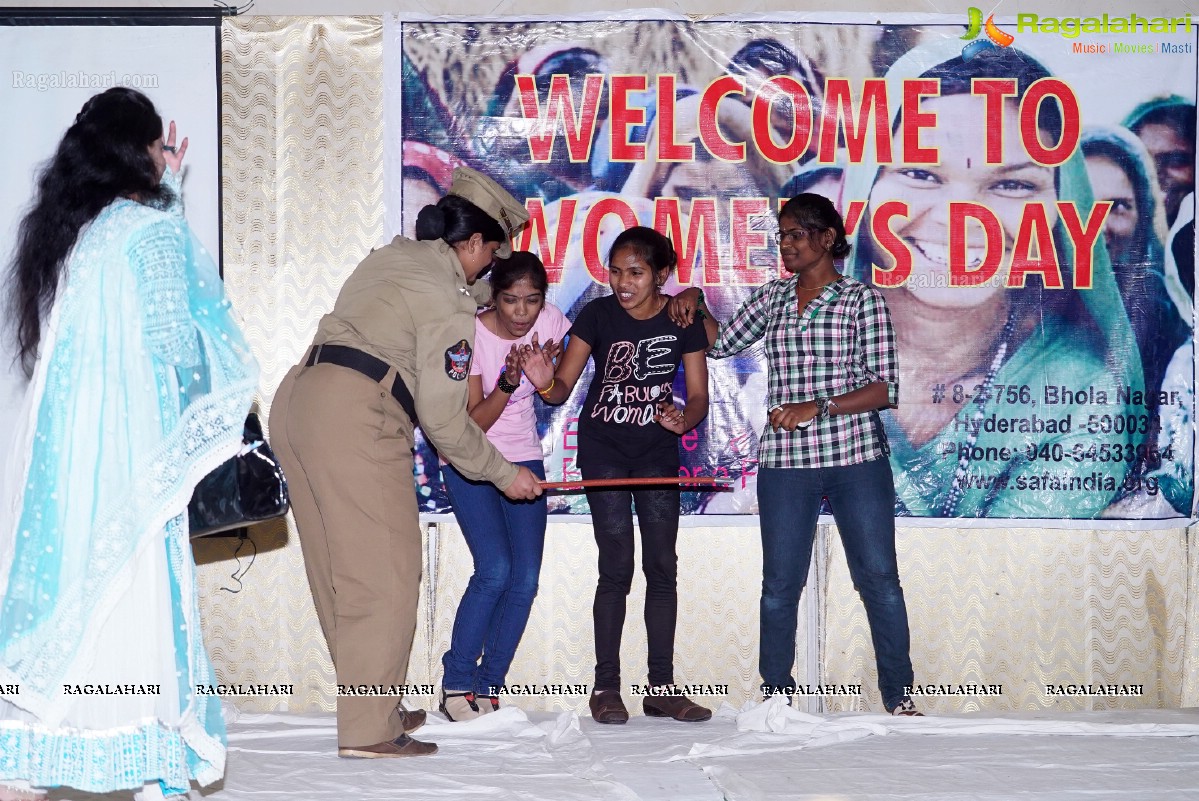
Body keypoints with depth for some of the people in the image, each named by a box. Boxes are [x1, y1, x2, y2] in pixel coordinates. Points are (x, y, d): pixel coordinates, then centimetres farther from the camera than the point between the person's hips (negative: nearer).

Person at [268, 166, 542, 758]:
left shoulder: (394, 256, 20)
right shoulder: (450, 304, -4)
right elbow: (443, 419, -6)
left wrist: (490, 293, 47)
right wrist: (504, 474, 5)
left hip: (297, 400, 9)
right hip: (354, 419, -9)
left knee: (340, 572, 13)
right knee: (382, 576, -4)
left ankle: (373, 705, 22)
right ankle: (368, 730, -3)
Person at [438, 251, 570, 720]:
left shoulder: (549, 321, -6)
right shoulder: (471, 335, -17)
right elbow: (471, 425, -17)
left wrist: (544, 379, -19)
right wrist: (508, 383, -33)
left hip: (523, 458, 5)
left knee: (526, 577, -5)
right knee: (495, 570, -18)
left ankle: (488, 688, 5)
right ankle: (455, 684, -5)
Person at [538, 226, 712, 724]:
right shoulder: (598, 314, -10)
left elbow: (698, 395, -5)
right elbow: (563, 387, -11)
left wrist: (683, 419, -26)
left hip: (658, 450, 2)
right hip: (603, 449, -2)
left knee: (662, 567, 0)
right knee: (616, 567, -5)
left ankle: (661, 688, 6)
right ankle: (606, 686, 2)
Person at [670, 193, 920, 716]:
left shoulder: (863, 299, 0)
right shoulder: (772, 297, 13)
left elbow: (884, 389, -6)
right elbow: (721, 344, 26)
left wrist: (818, 407, -16)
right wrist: (695, 302, 9)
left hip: (856, 456, -3)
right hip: (785, 462, 3)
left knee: (878, 577, 0)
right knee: (780, 584, 6)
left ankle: (898, 696, 10)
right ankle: (776, 693, 18)